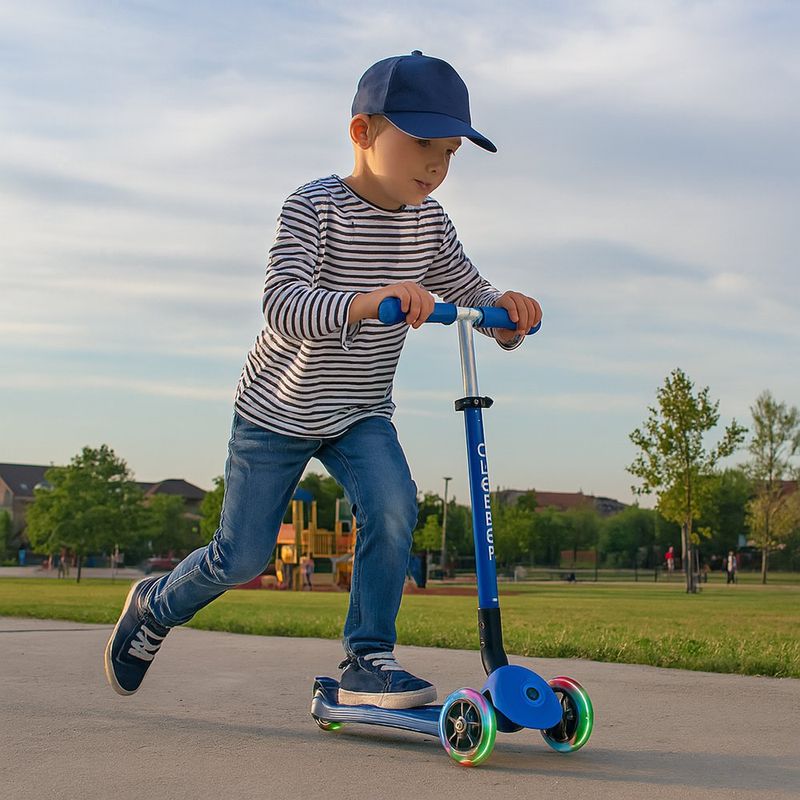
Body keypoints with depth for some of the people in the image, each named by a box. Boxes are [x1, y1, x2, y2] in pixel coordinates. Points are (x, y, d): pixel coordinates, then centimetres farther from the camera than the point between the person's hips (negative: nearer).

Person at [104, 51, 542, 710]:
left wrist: (505, 310, -24)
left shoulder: (427, 221, -5)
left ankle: (368, 657, -10)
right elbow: (283, 304, -36)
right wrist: (367, 300, -55)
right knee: (243, 556, 3)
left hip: (361, 414, 4)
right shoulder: (314, 207, -23)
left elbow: (470, 290, 1)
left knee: (394, 506, -23)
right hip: (277, 411, -4)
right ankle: (156, 605, 33)